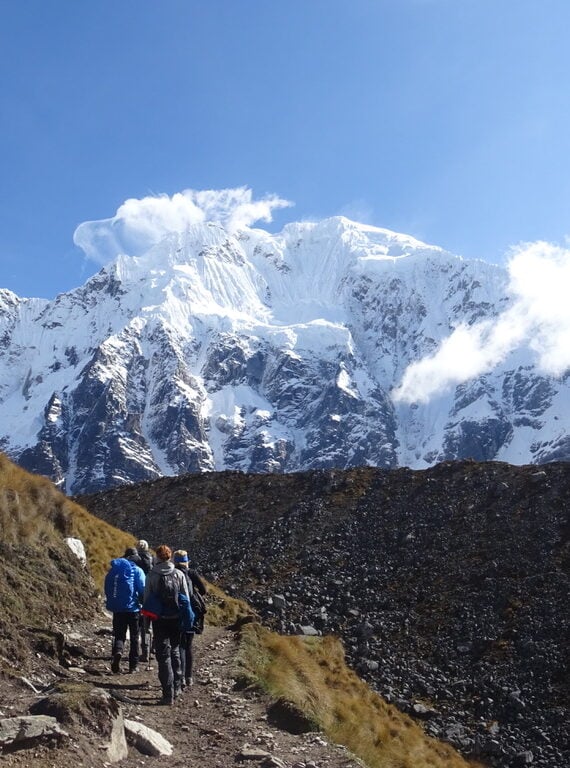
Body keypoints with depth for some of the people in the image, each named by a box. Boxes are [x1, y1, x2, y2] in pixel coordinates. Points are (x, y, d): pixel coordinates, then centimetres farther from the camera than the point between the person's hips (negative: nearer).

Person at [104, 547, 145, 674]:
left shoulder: (113, 570, 7)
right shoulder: (137, 571, -7)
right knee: (134, 637, 9)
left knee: (119, 634, 9)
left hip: (117, 608, 3)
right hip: (132, 608, -3)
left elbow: (107, 589, 11)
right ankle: (133, 665, 11)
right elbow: (142, 590, -11)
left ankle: (117, 651, -22)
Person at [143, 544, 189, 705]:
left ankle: (168, 694, -4)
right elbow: (186, 598, 1)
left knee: (163, 655, 1)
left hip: (159, 619, -2)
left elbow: (147, 599, -4)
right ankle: (176, 687, 25)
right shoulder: (179, 575, -2)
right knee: (175, 652, 20)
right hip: (176, 619, 2)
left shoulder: (152, 575, -7)